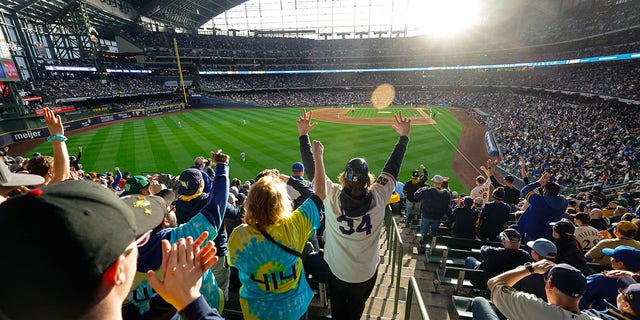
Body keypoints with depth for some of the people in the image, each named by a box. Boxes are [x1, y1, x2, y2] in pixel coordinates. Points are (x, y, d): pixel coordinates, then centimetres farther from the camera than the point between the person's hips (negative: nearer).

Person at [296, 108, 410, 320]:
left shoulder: (331, 197, -29)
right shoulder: (378, 198, -27)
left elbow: (313, 168, -19)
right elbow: (392, 167, -14)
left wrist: (303, 135, -9)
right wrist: (404, 136, -2)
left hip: (336, 270, -1)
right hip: (366, 272, 1)